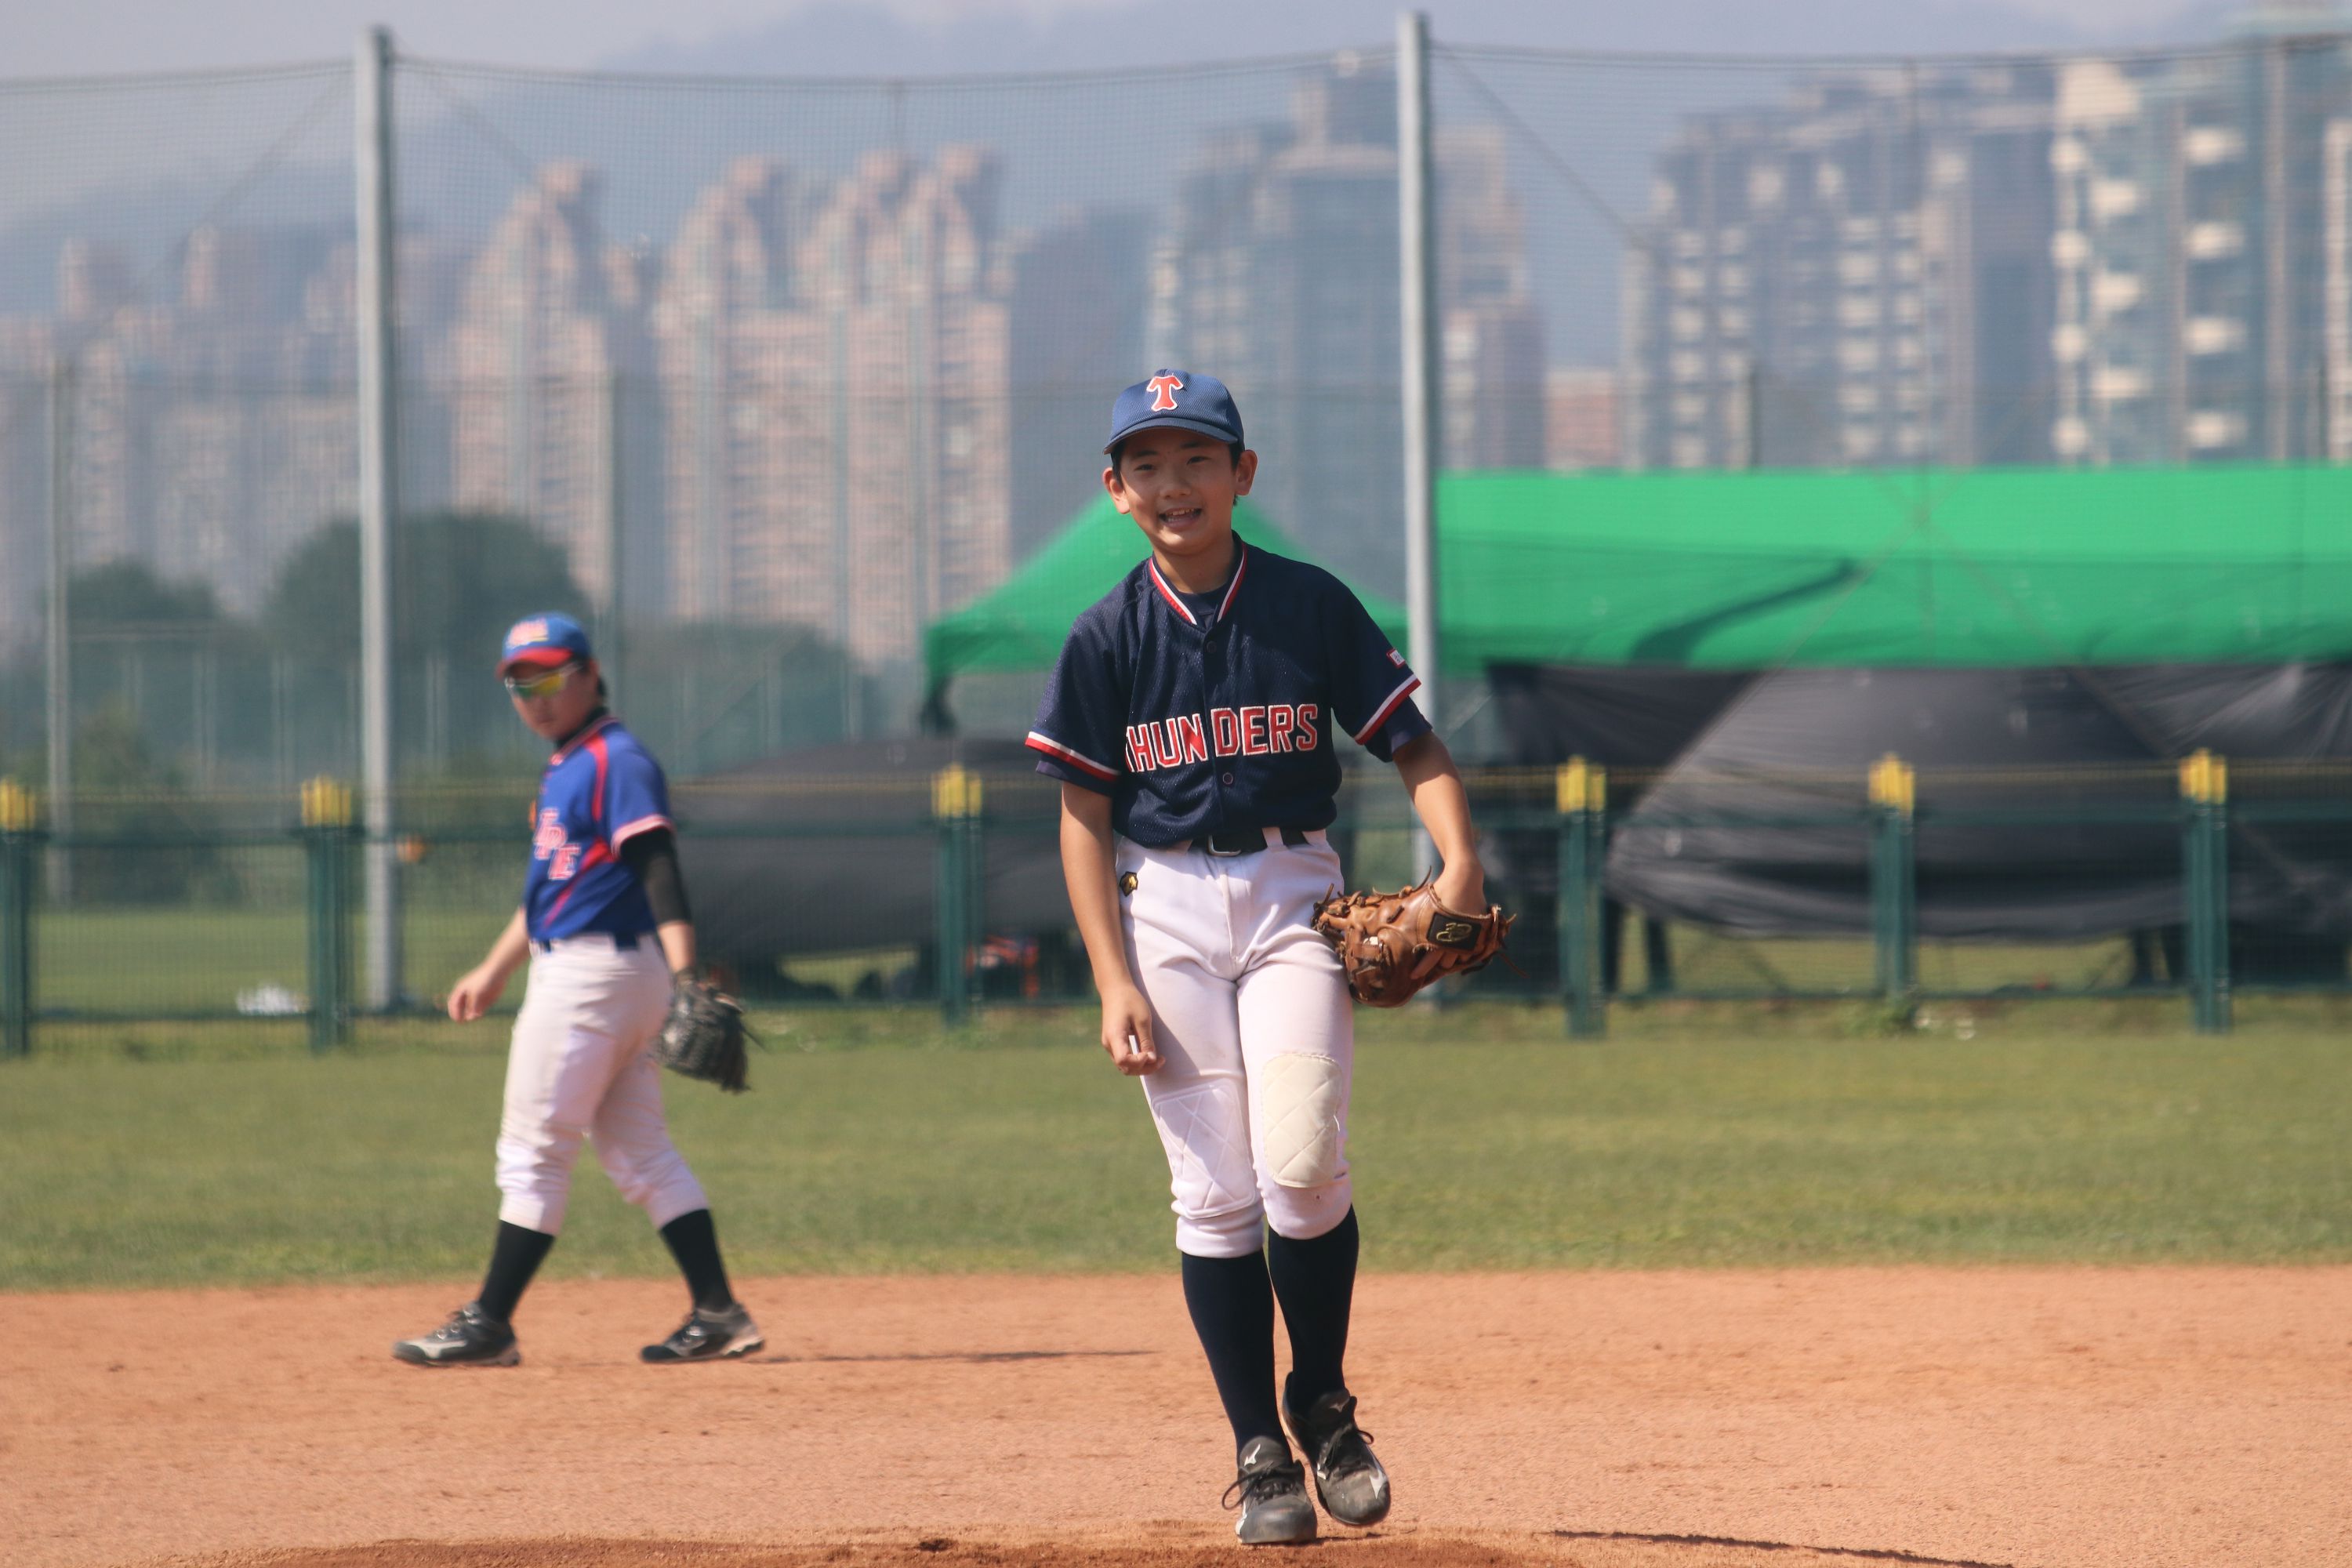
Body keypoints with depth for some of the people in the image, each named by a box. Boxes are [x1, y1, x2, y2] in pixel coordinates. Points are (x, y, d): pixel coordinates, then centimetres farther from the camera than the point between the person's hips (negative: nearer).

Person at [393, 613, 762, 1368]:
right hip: (573, 970, 10)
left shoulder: (618, 761, -11)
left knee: (532, 1150, -6)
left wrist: (684, 973, -32)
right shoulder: (562, 770, 19)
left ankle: (488, 1325, -2)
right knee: (640, 1153, 8)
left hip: (596, 968, -10)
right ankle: (717, 1313, 6)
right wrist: (494, 972, 29)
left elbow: (658, 870, -22)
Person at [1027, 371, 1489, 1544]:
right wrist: (1115, 984, -7)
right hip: (1165, 908, 1)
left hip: (1293, 893, -1)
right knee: (1214, 1191, -3)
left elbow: (1414, 746, 4)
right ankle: (1260, 1453, 5)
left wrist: (1460, 859, -16)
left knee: (1301, 1160, -18)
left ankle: (1323, 1404, 4)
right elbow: (1084, 819, 3)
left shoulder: (1311, 605, 1)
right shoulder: (1109, 636, 2)